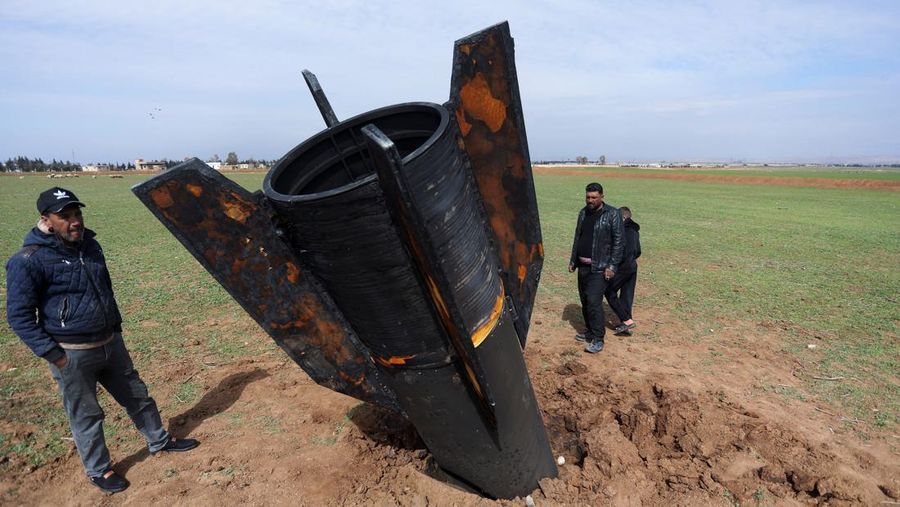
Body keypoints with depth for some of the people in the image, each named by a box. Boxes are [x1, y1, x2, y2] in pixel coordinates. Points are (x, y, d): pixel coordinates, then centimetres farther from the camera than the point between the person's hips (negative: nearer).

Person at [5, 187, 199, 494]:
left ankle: (160, 442, 37)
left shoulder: (90, 245, 5)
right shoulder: (29, 260, -16)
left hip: (111, 343, 6)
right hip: (72, 354, -6)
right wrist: (54, 355, -16)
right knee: (86, 415, 11)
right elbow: (19, 316, -13)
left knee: (137, 395, 17)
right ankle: (98, 471, 31)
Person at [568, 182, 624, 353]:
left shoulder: (612, 214, -8)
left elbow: (619, 242, -10)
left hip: (600, 267, -7)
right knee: (584, 300, 12)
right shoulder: (583, 213, 11)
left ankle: (598, 339, -1)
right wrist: (572, 260, 17)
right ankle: (590, 332, 28)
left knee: (594, 301, -12)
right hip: (583, 266, 7)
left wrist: (612, 266, -14)